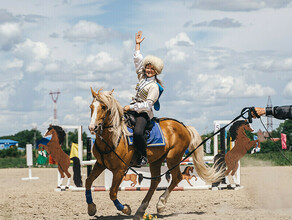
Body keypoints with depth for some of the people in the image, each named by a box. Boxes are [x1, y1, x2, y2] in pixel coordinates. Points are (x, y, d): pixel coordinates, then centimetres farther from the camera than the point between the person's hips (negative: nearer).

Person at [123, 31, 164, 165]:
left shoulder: (154, 86, -13)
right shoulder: (142, 77, 10)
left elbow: (147, 104, -19)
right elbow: (137, 60, 21)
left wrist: (131, 107, -21)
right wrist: (138, 44, 23)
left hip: (144, 113, -8)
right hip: (133, 109, 8)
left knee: (137, 132, -32)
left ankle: (144, 155, -13)